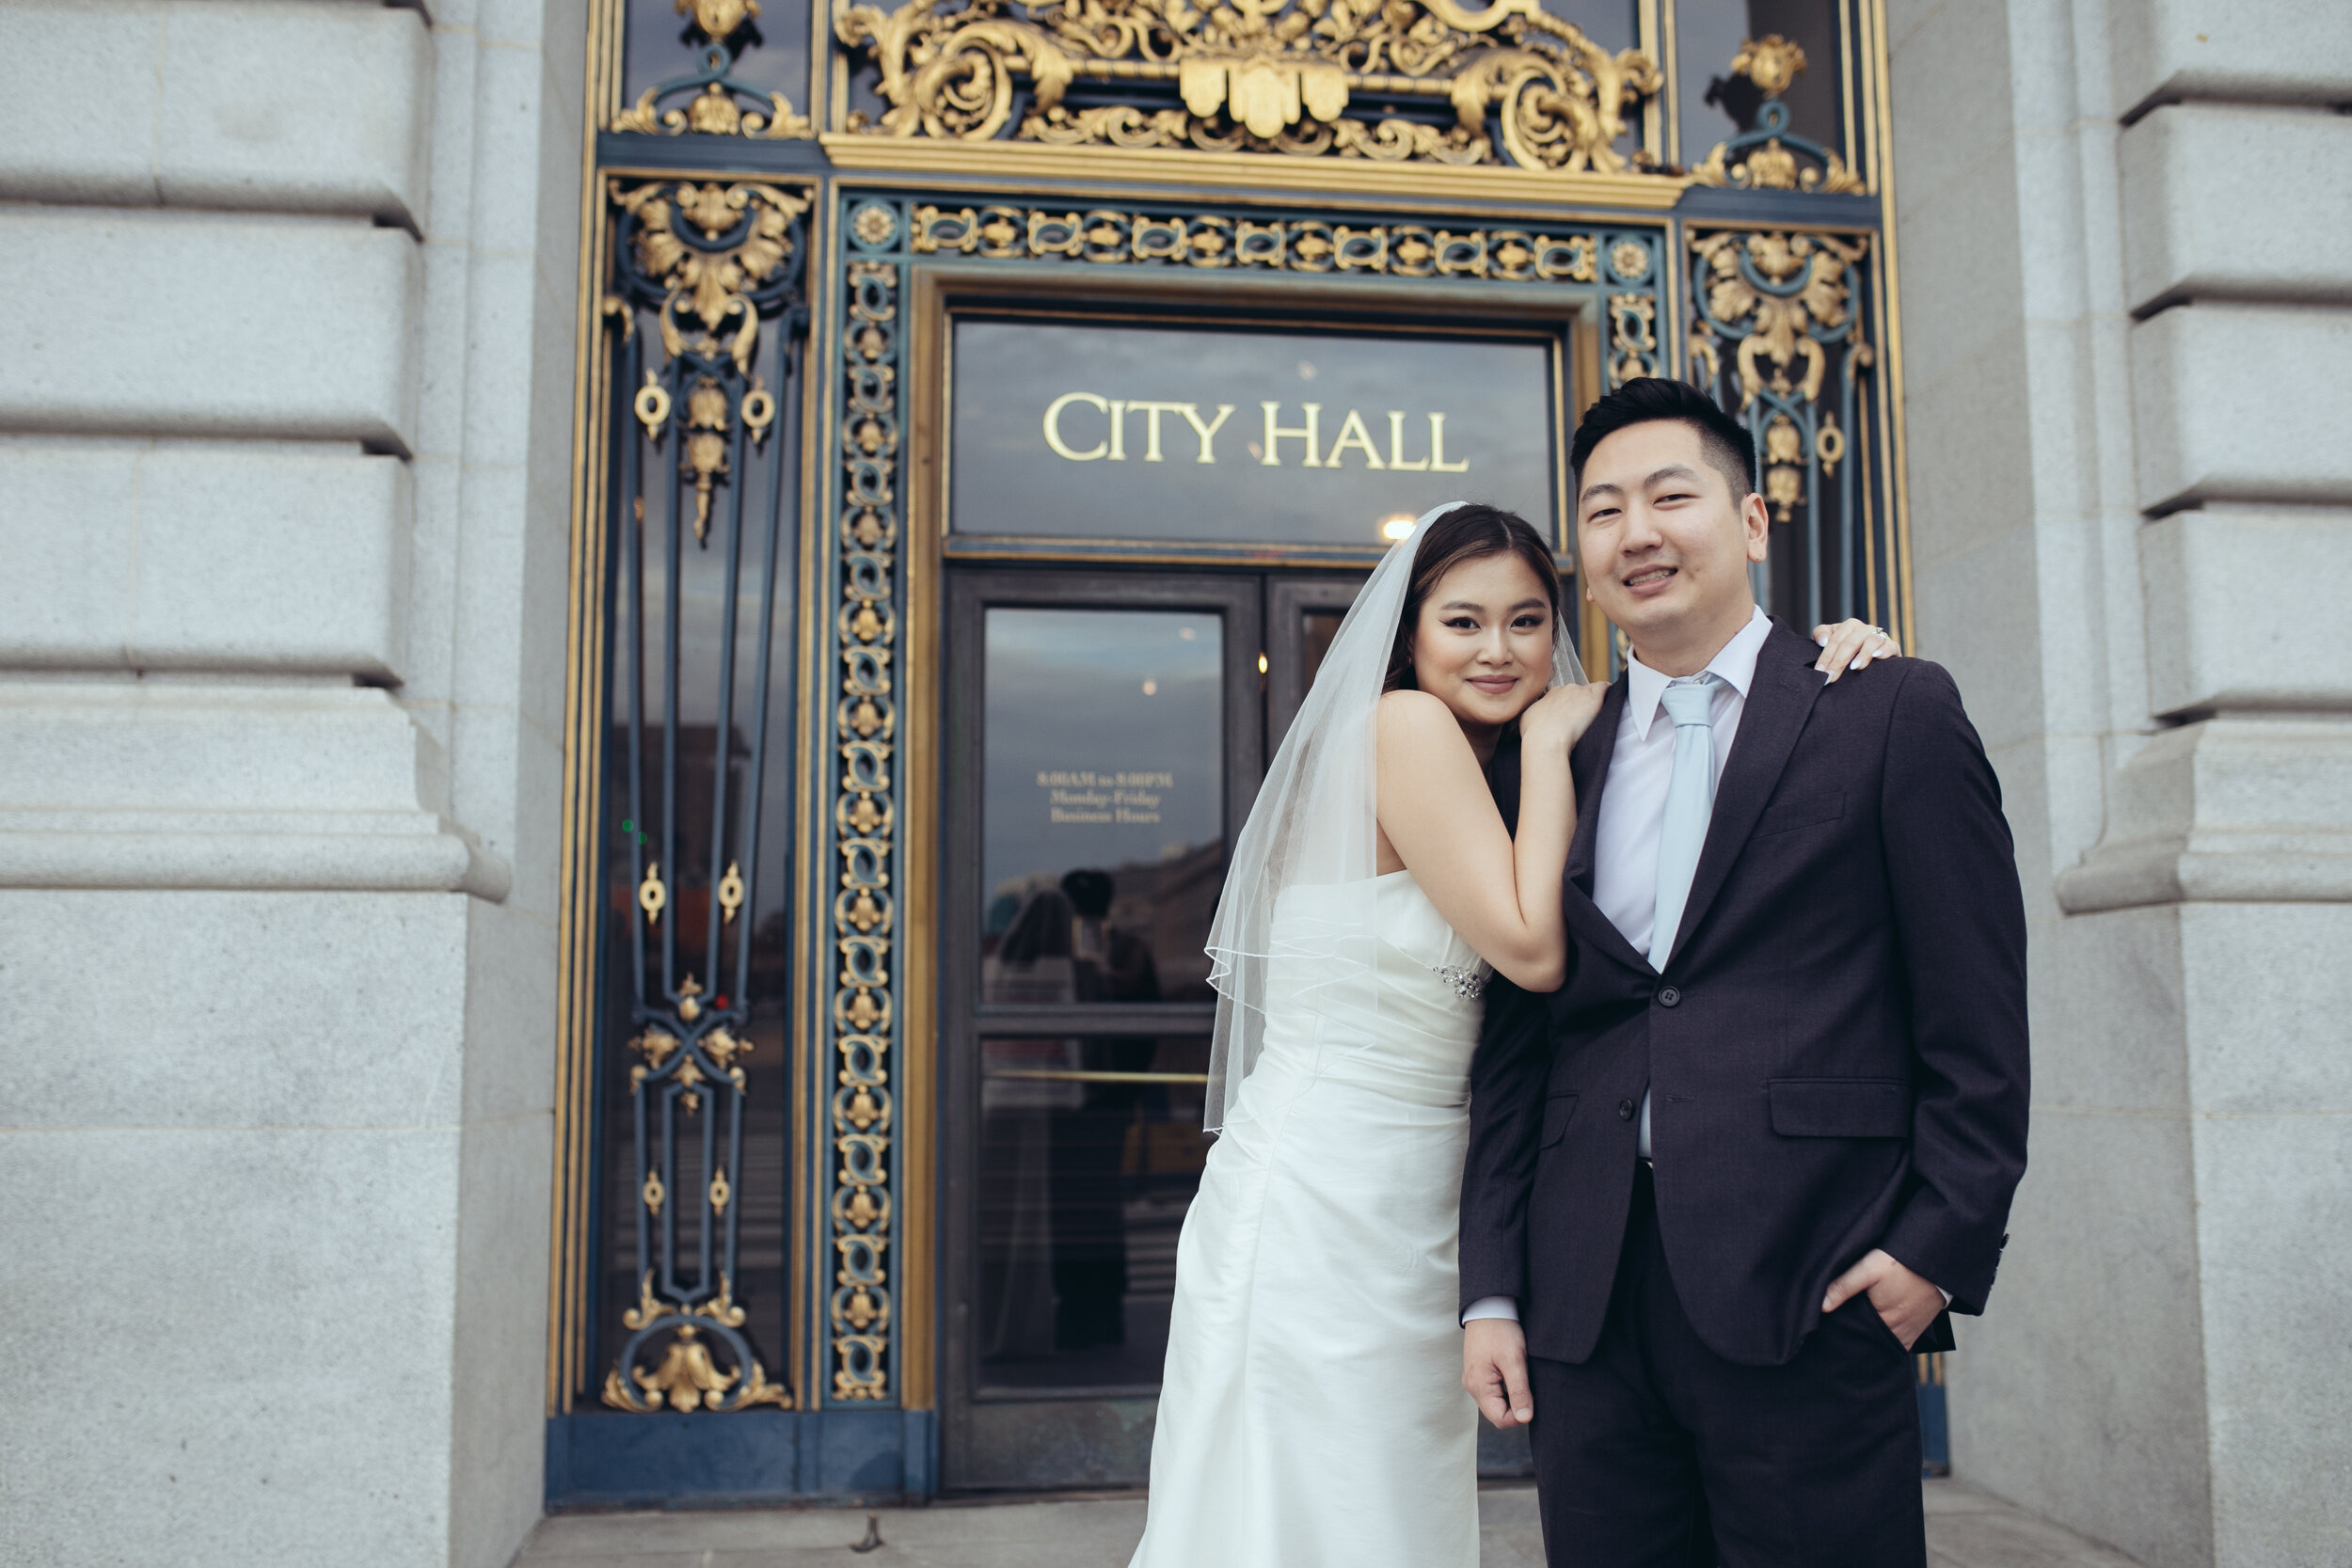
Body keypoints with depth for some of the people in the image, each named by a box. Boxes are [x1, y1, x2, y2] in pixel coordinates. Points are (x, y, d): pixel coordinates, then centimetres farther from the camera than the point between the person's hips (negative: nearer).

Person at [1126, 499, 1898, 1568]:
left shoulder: (1481, 764, 15)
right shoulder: (1406, 723, -12)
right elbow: (1532, 948, -18)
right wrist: (1548, 740, -9)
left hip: (1405, 1215, 9)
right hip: (1323, 1192, -9)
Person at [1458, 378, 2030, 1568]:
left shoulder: (1893, 715, 2)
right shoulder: (1553, 765, 12)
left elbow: (1978, 1016, 0)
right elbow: (1511, 1049, 11)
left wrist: (1943, 1240, -8)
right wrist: (1491, 1290, 6)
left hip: (1809, 1300, -3)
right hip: (1585, 1313, 4)